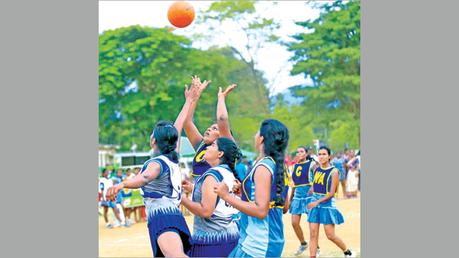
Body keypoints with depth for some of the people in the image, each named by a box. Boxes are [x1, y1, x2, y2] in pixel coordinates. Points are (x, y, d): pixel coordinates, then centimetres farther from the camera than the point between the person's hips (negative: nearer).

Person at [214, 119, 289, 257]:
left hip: (257, 245, -9)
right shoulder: (277, 165, 10)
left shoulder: (263, 167, -17)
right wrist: (243, 190, 20)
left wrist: (227, 196, -18)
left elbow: (261, 211, -23)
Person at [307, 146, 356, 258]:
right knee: (313, 234, -1)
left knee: (330, 235, 0)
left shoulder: (334, 171, -11)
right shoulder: (316, 169, 6)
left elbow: (332, 193, -15)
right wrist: (312, 190, 8)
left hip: (327, 204, -5)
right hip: (315, 203, 5)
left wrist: (318, 202, -20)